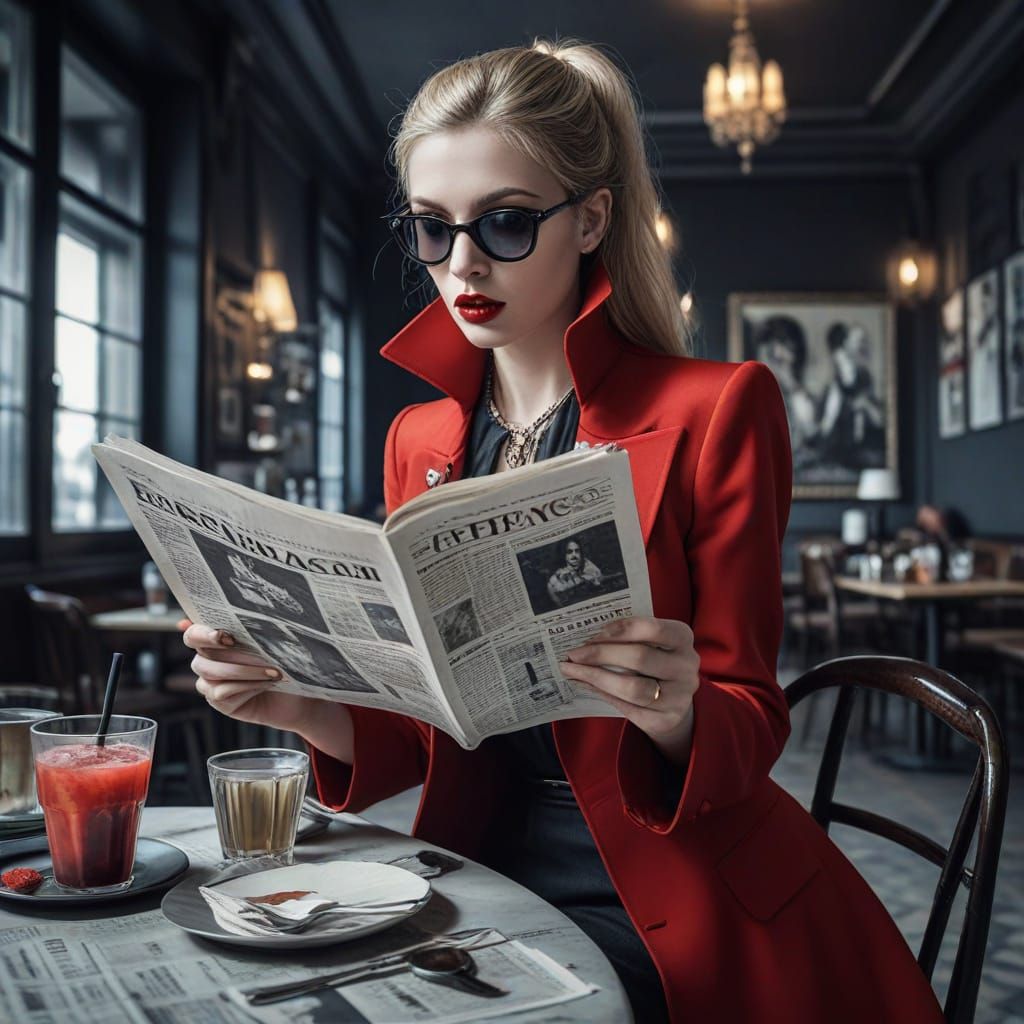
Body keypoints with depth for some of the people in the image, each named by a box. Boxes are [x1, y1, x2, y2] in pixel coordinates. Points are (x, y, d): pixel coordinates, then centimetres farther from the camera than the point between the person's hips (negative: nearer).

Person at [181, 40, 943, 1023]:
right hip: (483, 874, 5)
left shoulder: (715, 408, -8)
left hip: (665, 900, -4)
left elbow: (749, 715, -7)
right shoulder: (416, 439, 6)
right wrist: (303, 706, -13)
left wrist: (675, 718, -29)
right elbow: (423, 731, 7)